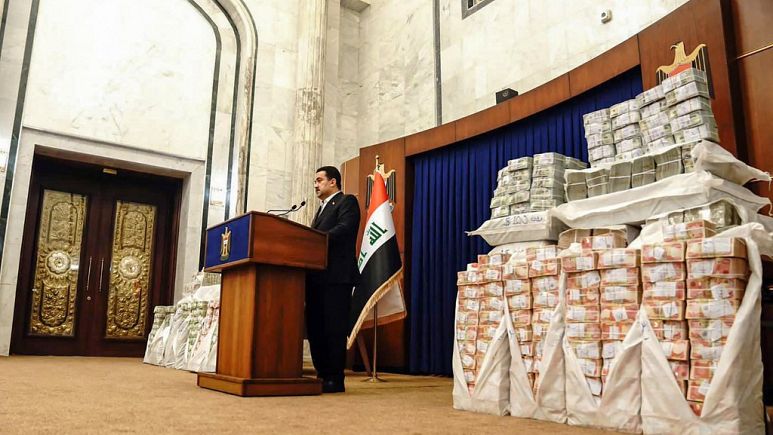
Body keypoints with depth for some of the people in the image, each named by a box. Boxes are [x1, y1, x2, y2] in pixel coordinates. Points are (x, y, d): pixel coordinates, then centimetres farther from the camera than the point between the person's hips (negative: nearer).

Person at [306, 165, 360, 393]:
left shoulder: (347, 202, 1)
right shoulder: (322, 208, 27)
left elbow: (343, 229, -16)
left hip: (337, 276, -9)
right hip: (317, 277, 9)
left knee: (334, 328, -7)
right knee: (315, 327, 8)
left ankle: (335, 379, -1)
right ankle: (322, 375, 16)